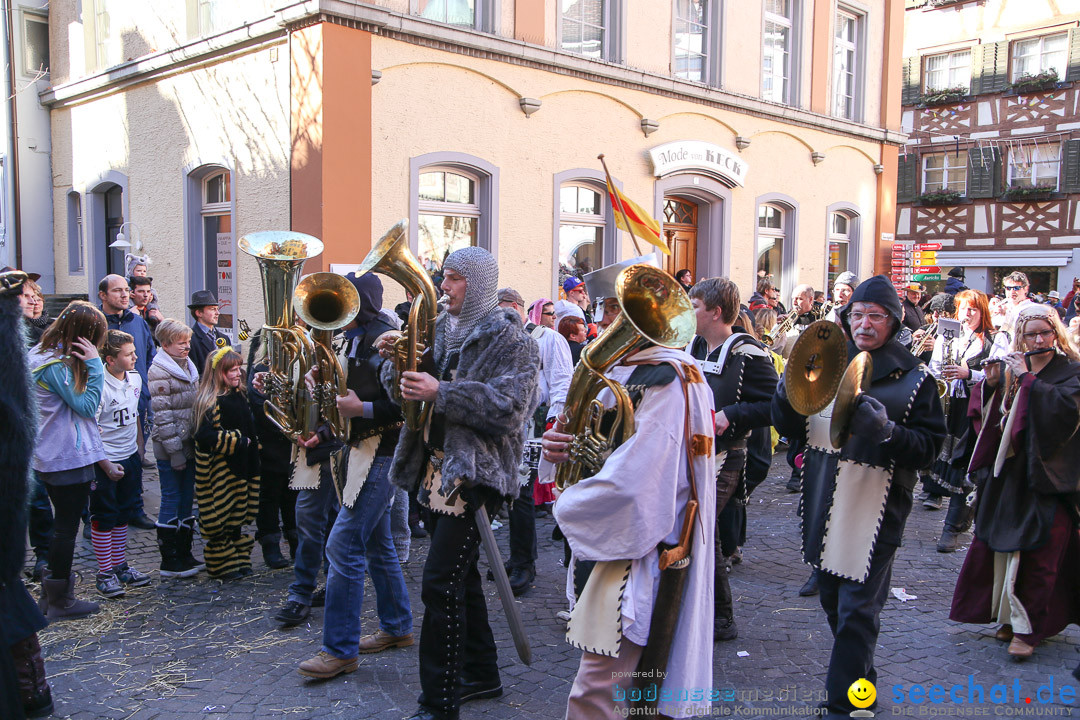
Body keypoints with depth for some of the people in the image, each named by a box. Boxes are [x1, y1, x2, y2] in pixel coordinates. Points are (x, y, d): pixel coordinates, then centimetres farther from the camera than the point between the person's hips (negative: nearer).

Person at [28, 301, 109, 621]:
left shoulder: (41, 354, 10)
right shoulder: (57, 365, -21)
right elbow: (87, 406, -19)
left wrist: (90, 363, 3)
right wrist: (94, 365, -20)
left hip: (51, 456, 10)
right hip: (70, 457, -10)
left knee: (63, 524, 21)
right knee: (67, 527, 0)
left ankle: (54, 590, 33)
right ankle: (61, 602, 10)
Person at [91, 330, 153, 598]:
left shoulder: (135, 379, 2)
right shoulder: (100, 387, -21)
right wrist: (106, 465, -20)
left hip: (130, 457, 7)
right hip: (106, 462, -7)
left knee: (124, 515, 15)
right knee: (104, 518, 3)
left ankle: (120, 566, 27)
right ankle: (105, 573, 13)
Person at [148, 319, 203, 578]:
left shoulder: (189, 367, 13)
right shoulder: (159, 372, -12)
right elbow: (162, 415, -16)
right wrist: (175, 451, -18)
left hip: (190, 446, 8)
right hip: (171, 449, -8)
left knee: (187, 499, 13)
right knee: (171, 501, -1)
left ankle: (184, 554, 23)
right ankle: (169, 561, 8)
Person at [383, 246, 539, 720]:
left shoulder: (509, 339, -8)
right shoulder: (440, 330, 15)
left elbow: (509, 406, -20)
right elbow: (407, 391, 17)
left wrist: (440, 392, -25)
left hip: (475, 472, -8)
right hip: (437, 467, 8)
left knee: (440, 582, -11)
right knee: (460, 576, 16)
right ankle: (480, 674, 32)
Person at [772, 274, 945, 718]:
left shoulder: (913, 378, -5)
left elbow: (930, 447, -10)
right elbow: (789, 428, 6)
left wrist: (888, 431, -27)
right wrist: (788, 393, -13)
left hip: (876, 504, -5)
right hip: (823, 500, 5)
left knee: (857, 608, -3)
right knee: (831, 599, 18)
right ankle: (860, 678, 40)